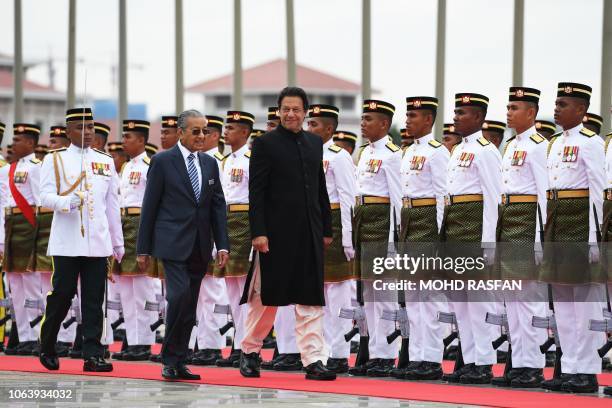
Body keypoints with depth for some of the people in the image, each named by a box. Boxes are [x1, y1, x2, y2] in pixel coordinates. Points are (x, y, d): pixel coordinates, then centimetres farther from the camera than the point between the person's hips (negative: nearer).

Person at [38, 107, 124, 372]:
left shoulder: (105, 162, 13)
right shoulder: (55, 160, 5)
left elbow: (112, 205, 16)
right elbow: (45, 197, -3)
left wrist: (118, 242, 16)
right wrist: (68, 202, -24)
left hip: (98, 242, 3)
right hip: (67, 242, -3)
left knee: (94, 299, -1)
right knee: (62, 294, -1)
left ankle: (92, 355, -2)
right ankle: (47, 348, 16)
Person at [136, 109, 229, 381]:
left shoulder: (209, 164, 13)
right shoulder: (162, 162, -2)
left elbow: (218, 206, 12)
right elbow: (150, 206, -2)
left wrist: (222, 245, 2)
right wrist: (143, 249, -4)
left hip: (199, 246, 5)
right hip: (173, 243, -5)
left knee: (189, 306, 6)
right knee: (180, 296, -18)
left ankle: (179, 363, 12)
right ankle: (170, 359, -6)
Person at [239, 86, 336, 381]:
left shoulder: (315, 143, 12)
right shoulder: (265, 144, -4)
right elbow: (256, 192, -8)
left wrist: (327, 228, 14)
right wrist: (258, 232, -15)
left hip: (309, 234, 5)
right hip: (276, 233, -5)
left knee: (311, 298, 1)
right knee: (266, 295, 4)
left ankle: (313, 360, 0)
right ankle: (250, 352, 20)